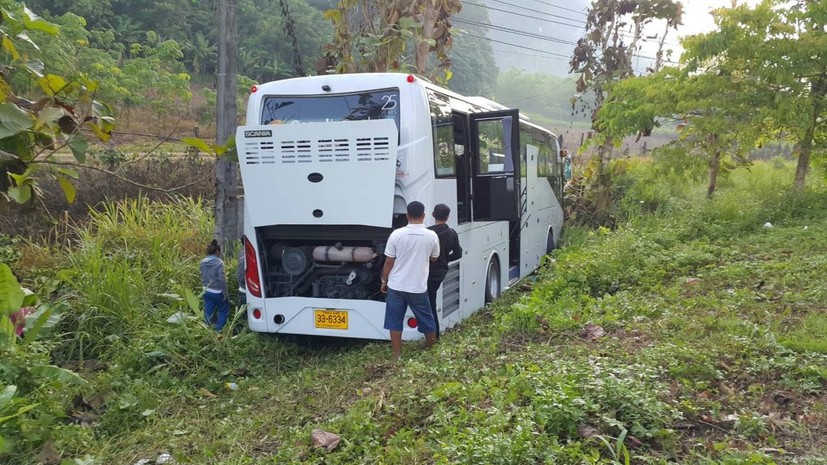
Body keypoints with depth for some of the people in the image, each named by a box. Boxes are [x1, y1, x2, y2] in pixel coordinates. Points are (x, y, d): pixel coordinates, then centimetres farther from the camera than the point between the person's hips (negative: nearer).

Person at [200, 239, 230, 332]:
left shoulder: (203, 262, 0)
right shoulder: (219, 262, -18)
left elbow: (202, 277, 7)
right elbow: (222, 279, -18)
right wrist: (225, 293, -10)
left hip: (207, 291, 6)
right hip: (217, 292, -6)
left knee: (208, 313, 12)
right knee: (224, 312, 11)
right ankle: (218, 330, 8)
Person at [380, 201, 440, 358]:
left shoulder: (397, 234, -9)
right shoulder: (431, 236, -6)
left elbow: (389, 262, -4)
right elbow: (434, 258, 11)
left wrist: (384, 281, 8)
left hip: (396, 286, 0)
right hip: (418, 287, 1)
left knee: (395, 322, 9)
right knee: (426, 320, 17)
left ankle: (397, 355, 13)